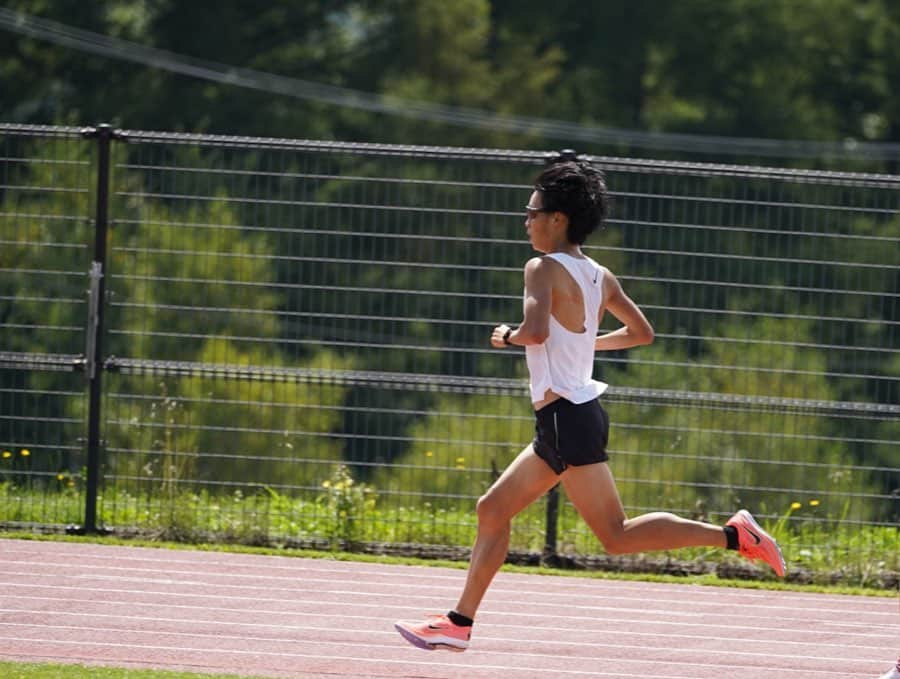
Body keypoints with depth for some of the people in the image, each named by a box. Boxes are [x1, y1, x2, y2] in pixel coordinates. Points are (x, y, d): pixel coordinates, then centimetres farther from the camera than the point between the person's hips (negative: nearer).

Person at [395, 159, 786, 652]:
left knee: (616, 536, -10)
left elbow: (536, 330, -29)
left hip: (567, 416, -10)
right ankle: (459, 624, 14)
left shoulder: (545, 269, -13)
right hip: (573, 416, 10)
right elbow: (641, 332, 23)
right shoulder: (599, 276, 12)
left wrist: (507, 336, -8)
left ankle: (731, 535, -14)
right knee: (492, 511, 13)